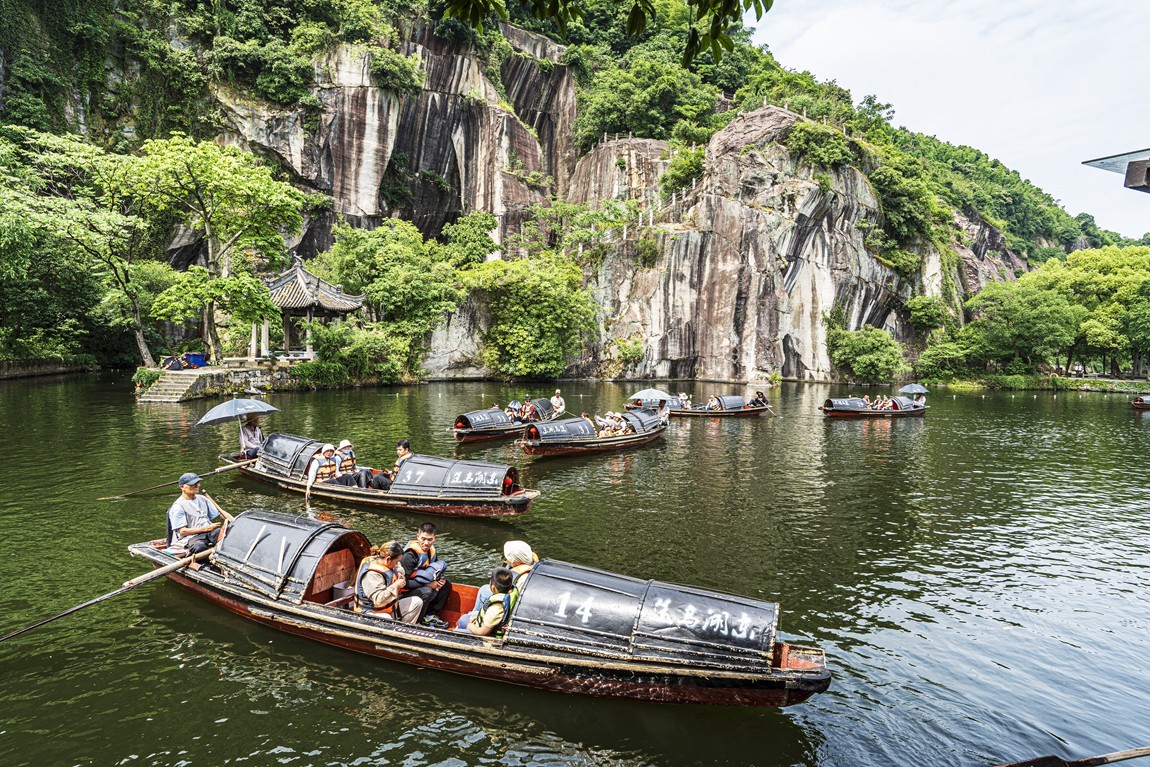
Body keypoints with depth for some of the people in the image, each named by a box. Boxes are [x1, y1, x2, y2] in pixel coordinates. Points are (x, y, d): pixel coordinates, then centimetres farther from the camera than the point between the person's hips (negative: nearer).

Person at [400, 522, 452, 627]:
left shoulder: (432, 551, 1)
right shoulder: (409, 556, -25)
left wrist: (440, 580, -9)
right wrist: (427, 584, -25)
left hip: (420, 585, 9)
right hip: (405, 591, -9)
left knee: (446, 584, 1)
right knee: (427, 592, -33)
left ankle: (430, 615, -1)